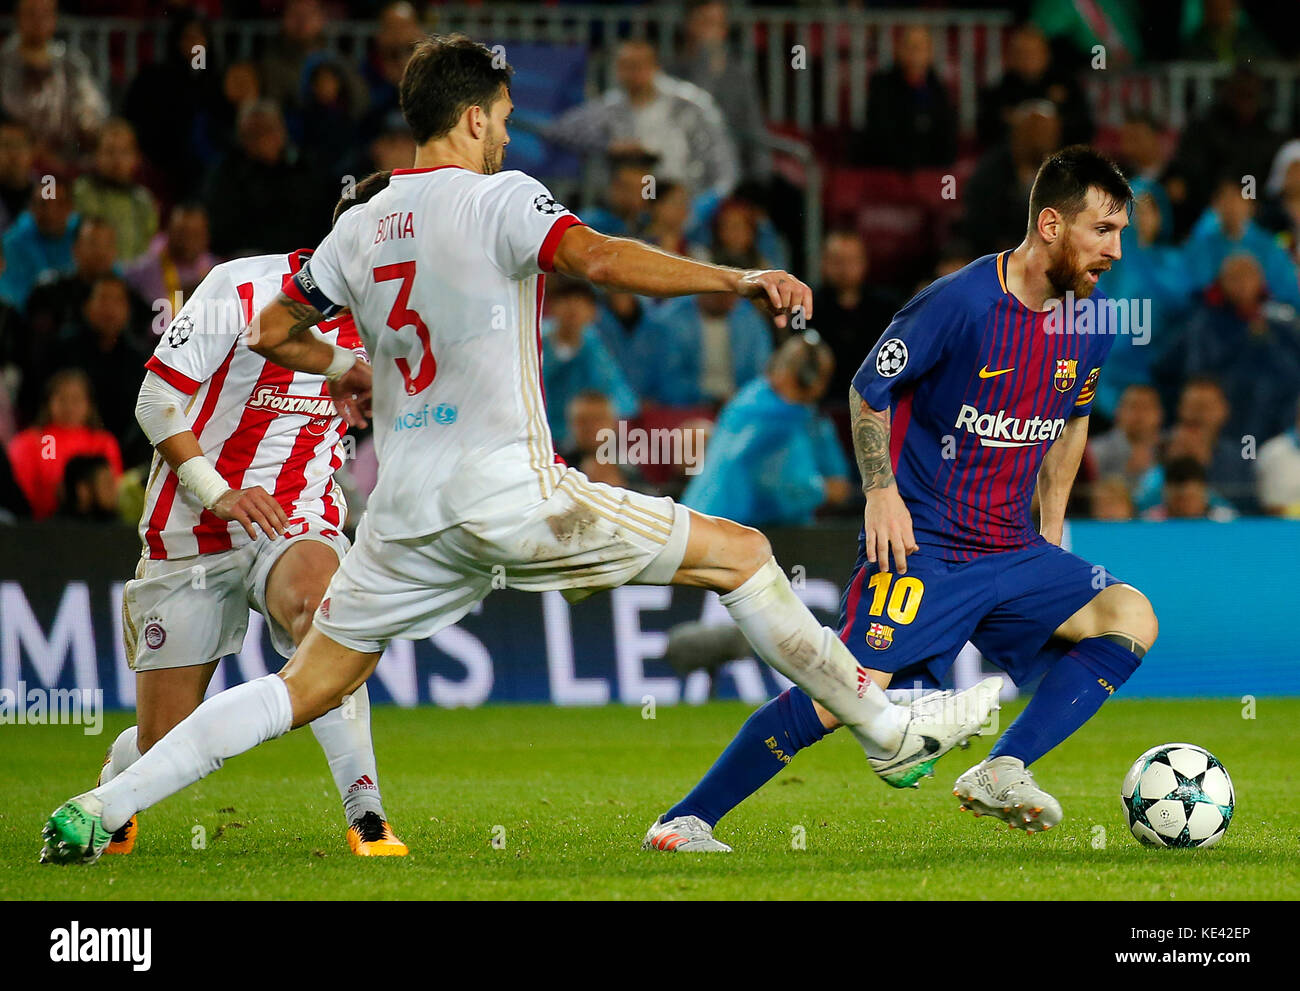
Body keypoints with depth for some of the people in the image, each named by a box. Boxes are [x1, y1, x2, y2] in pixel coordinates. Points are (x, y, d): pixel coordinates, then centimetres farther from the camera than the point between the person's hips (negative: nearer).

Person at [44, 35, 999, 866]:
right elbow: (597, 257, -23)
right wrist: (741, 279, -24)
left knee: (309, 685, 11)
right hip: (509, 488, -6)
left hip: (406, 509, 6)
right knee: (741, 554, 4)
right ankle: (886, 728, 4)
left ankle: (98, 811, 1)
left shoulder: (359, 229, 13)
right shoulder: (497, 198, -6)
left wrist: (340, 365, 44)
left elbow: (275, 332, 23)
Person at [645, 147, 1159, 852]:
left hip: (1012, 552, 6)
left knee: (1130, 619, -14)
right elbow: (868, 390, -4)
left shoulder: (1089, 327, 4)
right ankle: (685, 820, -7)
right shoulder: (962, 303, -15)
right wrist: (882, 490, -11)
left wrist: (1051, 534, 20)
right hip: (924, 547, -6)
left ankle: (1001, 773, -17)